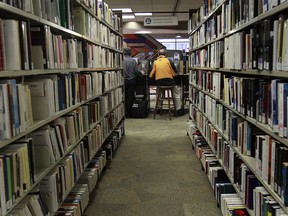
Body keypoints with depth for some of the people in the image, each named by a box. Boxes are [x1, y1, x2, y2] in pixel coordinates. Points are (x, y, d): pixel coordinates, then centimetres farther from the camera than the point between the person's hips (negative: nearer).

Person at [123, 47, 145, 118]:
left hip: (123, 81, 0)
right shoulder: (133, 60, -5)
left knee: (124, 97, 11)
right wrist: (141, 72, 14)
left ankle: (124, 113, 14)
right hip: (131, 81, 0)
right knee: (130, 97, 8)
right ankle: (128, 114, 11)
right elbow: (136, 71, -6)